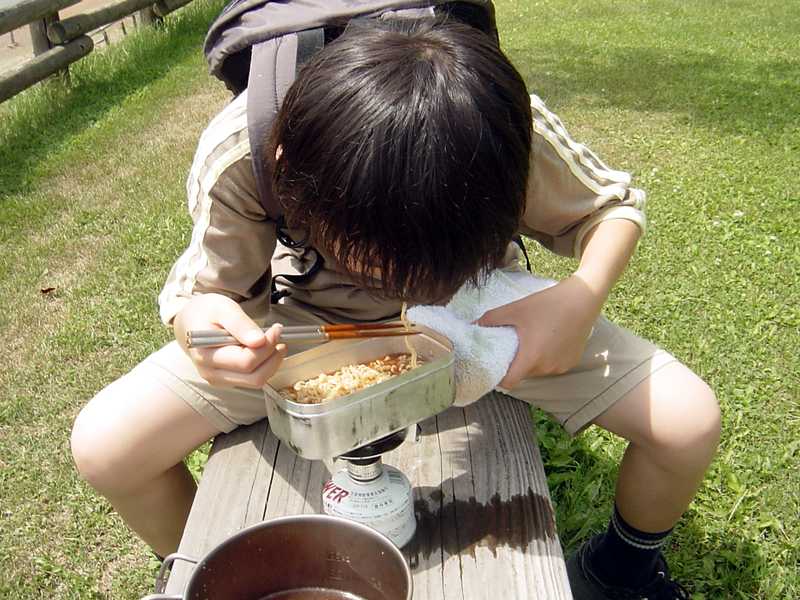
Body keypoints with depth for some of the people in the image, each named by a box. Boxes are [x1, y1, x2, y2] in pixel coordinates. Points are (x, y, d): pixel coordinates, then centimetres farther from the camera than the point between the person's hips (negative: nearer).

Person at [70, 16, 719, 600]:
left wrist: (582, 298, -34)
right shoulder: (237, 156, -30)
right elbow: (209, 280, -13)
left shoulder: (511, 128, -31)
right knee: (104, 447, -14)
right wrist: (196, 316, -39)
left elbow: (614, 204, -12)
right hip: (309, 315, 1)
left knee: (689, 422, -14)